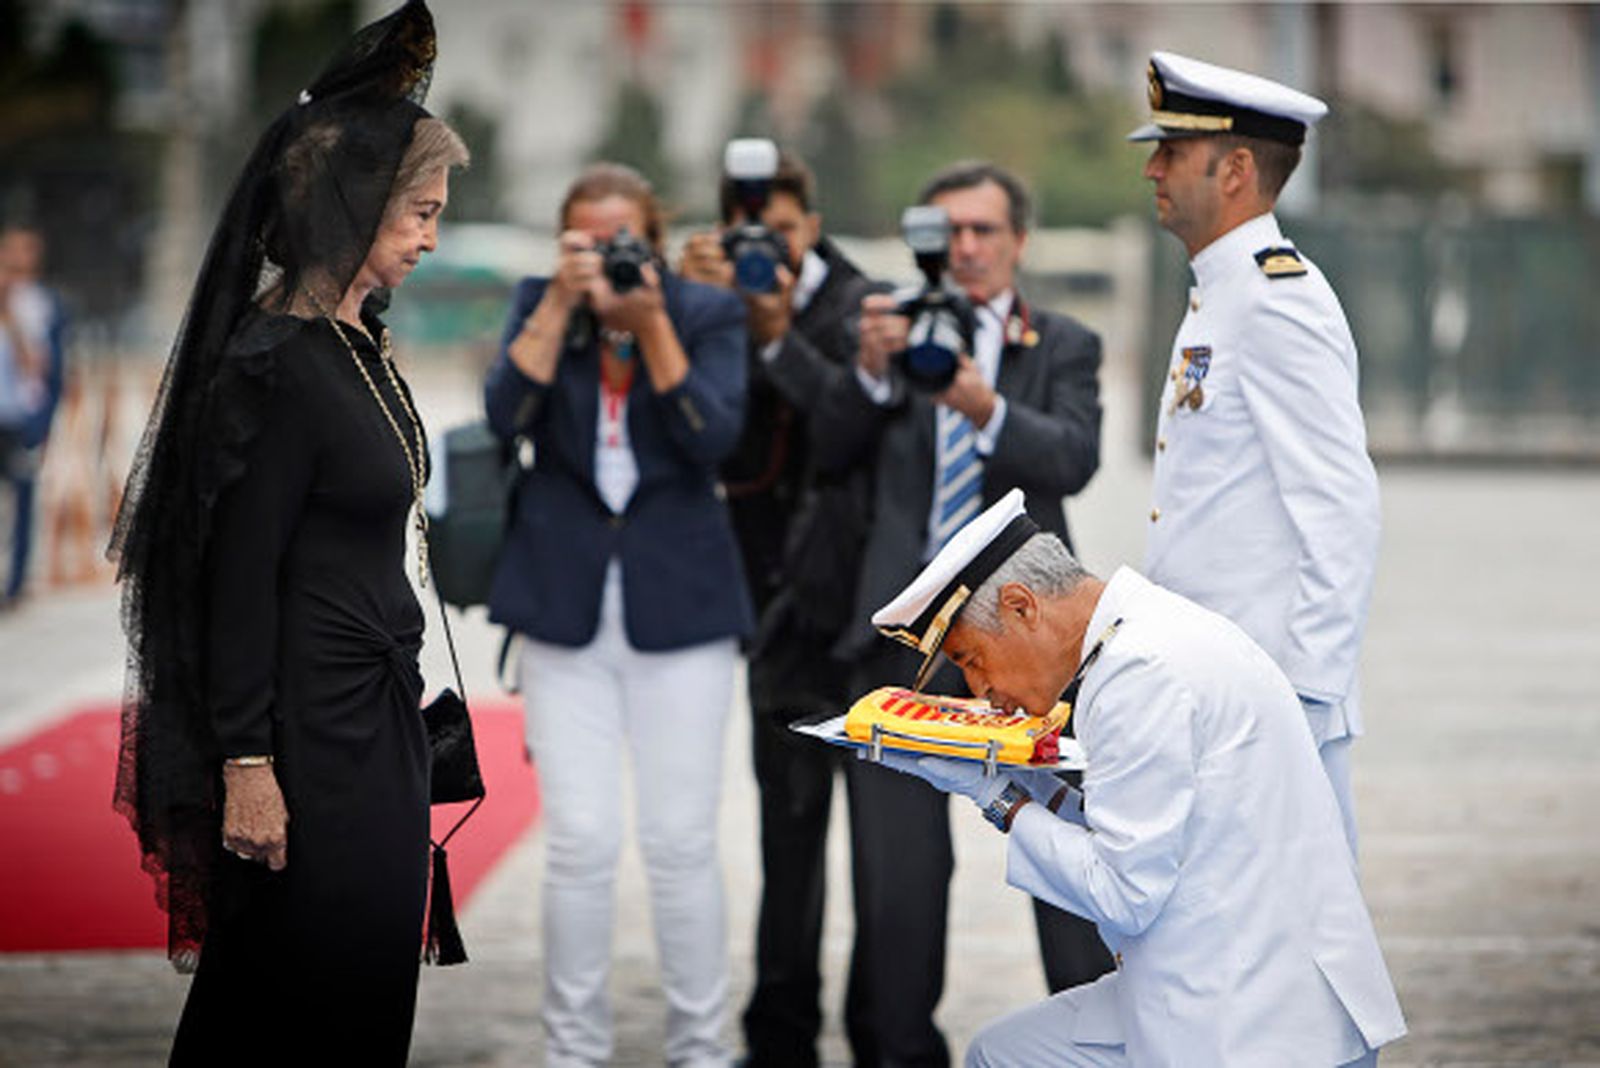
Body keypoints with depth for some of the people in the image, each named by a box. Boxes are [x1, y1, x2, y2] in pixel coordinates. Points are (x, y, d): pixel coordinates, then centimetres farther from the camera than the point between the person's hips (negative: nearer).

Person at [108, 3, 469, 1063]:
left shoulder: (361, 343, 8)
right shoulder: (278, 367, -19)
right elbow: (240, 576, -19)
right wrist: (247, 765, -20)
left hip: (376, 710, 9)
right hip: (312, 726, -9)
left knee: (371, 968, 14)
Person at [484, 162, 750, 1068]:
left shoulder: (709, 314, 2)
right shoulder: (541, 306, 6)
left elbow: (715, 436, -12)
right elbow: (506, 413, -9)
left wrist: (649, 320, -18)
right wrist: (561, 304, -16)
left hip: (680, 603, -1)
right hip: (568, 603, 1)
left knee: (682, 840, 1)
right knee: (580, 840, -1)